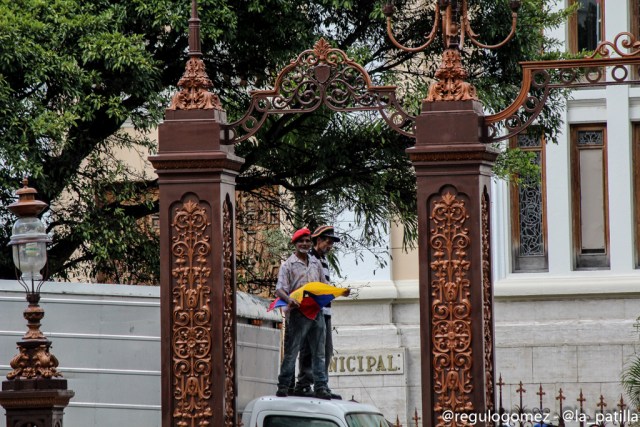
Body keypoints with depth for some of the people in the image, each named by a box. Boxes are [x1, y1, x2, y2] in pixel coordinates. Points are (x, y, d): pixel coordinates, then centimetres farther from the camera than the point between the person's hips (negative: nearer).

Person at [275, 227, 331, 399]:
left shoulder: (316, 263, 17)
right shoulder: (288, 265, 1)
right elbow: (280, 289, -8)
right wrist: (289, 299, -29)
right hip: (298, 313, -5)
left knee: (319, 352, 4)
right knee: (291, 351, -2)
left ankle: (320, 387, 5)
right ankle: (283, 387, 4)